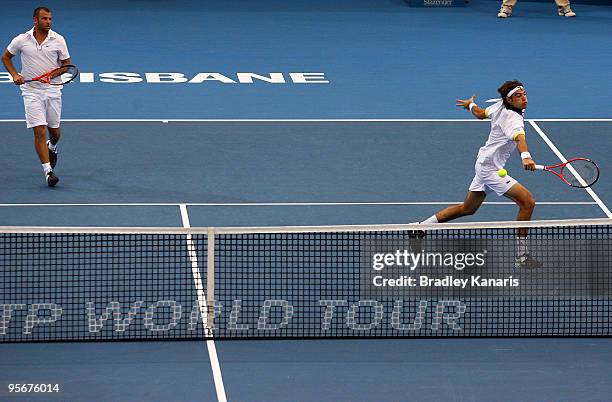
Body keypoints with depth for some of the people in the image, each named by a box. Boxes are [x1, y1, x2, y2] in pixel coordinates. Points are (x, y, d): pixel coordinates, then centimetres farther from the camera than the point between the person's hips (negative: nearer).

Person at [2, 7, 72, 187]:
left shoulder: (58, 40, -3)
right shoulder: (21, 40, -4)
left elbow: (66, 64, 5)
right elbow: (6, 57, 11)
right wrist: (14, 75, -4)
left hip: (52, 90, 2)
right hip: (31, 92, -2)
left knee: (54, 130, 12)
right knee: (39, 131, -11)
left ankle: (52, 147, 49)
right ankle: (48, 171, -10)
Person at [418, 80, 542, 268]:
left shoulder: (499, 106, 2)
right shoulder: (513, 118, -24)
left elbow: (481, 113, 20)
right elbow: (519, 137, -45)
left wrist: (470, 105, 42)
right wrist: (526, 156, -64)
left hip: (483, 163, 10)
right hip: (491, 169, -10)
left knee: (468, 208, 26)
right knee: (528, 202, -16)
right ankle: (521, 256, -11)